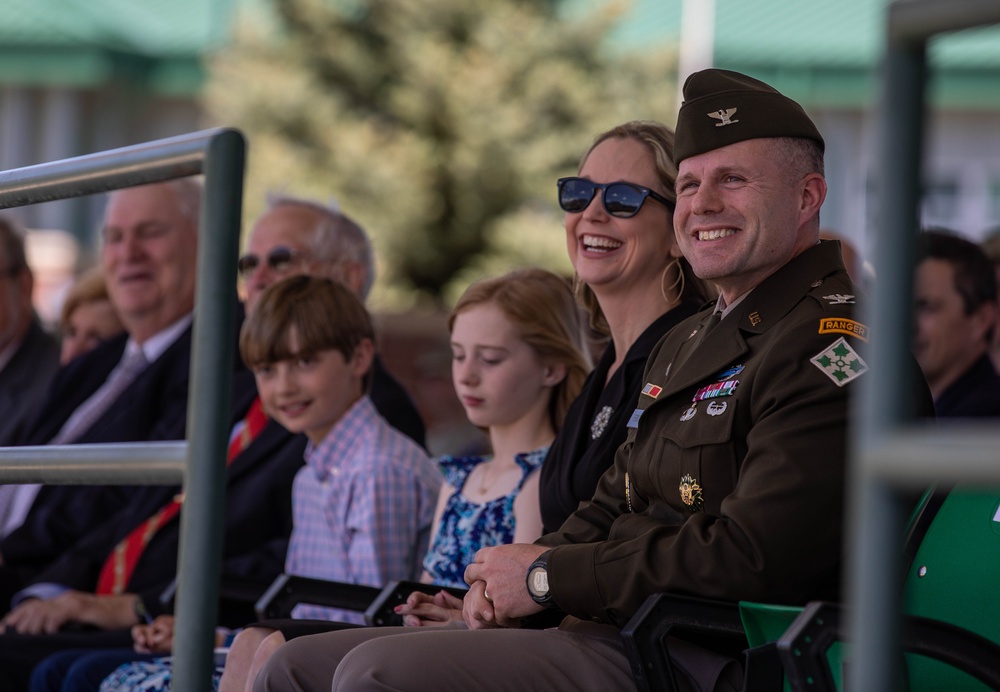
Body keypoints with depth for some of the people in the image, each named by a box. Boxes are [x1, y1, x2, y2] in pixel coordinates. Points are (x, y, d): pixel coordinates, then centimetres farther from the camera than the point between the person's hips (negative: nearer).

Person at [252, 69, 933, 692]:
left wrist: (549, 577, -12)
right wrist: (505, 581, 2)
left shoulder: (832, 345, -11)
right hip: (609, 632, 10)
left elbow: (752, 557, -21)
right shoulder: (689, 340, 23)